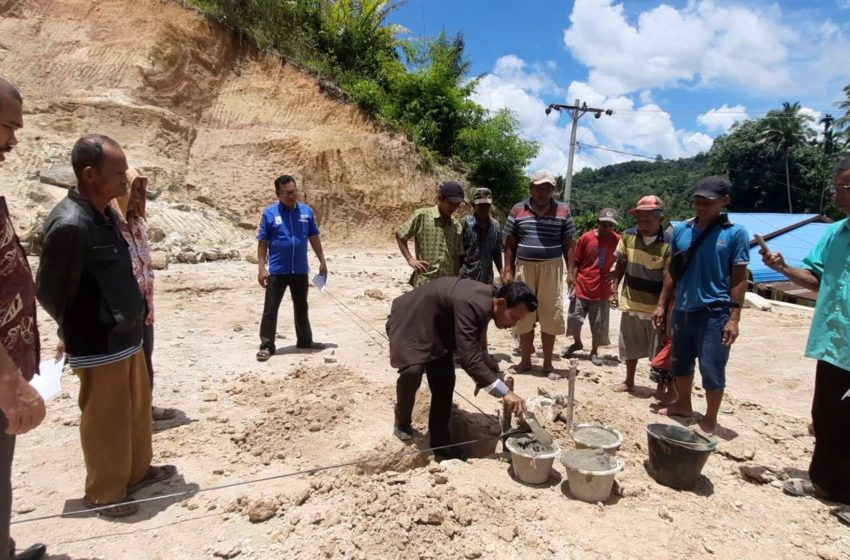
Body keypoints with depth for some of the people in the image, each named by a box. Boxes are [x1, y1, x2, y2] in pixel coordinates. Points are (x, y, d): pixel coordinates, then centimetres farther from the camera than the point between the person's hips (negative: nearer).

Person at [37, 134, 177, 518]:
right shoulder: (70, 224, -22)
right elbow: (49, 290, -15)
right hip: (98, 348, -9)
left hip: (127, 338, 9)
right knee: (106, 420, 7)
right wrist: (82, 331, 1)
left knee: (138, 408, 21)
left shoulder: (106, 214, 6)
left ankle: (138, 471, 39)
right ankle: (104, 492, 27)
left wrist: (132, 318, 13)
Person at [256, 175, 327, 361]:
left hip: (300, 270, 3)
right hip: (277, 270, -3)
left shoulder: (306, 211, 2)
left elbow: (314, 238, 9)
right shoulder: (269, 213, -6)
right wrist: (262, 268, -10)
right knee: (270, 309, 2)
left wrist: (322, 261, 8)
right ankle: (266, 345, 12)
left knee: (301, 307, 16)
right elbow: (262, 243, -4)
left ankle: (305, 340, 30)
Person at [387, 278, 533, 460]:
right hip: (409, 323, -8)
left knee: (444, 382, -1)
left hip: (436, 327, 9)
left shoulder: (486, 300, -7)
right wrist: (505, 393, -38)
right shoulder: (471, 304, -36)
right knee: (412, 371, -27)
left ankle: (440, 443, 9)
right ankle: (402, 423, 0)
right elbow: (468, 359, -39)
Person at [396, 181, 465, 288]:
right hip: (424, 281, -5)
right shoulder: (422, 216, -4)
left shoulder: (457, 227, 10)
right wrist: (410, 259, -6)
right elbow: (400, 236, 4)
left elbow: (457, 257, 15)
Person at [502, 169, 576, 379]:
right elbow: (510, 243, 5)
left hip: (551, 269, 0)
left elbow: (568, 244, 5)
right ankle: (525, 360, 22)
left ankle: (547, 363, 17)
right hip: (524, 267, 1)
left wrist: (571, 272, -1)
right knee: (524, 315, 8)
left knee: (550, 316, 4)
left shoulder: (563, 211, 4)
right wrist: (508, 270, -1)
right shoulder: (518, 210, 4)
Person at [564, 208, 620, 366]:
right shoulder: (586, 238, -6)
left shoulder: (617, 240, -4)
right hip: (581, 288, 0)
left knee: (598, 326, 8)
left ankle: (594, 352, 27)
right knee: (574, 320, 8)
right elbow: (576, 264, 0)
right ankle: (577, 343, 34)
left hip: (602, 291, 0)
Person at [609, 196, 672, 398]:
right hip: (630, 302, 4)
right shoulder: (628, 236, -4)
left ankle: (663, 387, 24)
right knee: (630, 346, 18)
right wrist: (614, 290, 3)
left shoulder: (669, 243, -17)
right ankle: (629, 381, 35)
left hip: (656, 306, -4)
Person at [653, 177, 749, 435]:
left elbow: (739, 278, -7)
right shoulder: (681, 229, 4)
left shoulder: (735, 233, -7)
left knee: (712, 369, 2)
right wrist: (662, 304, 7)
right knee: (681, 363, 17)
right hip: (682, 309, 5)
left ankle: (710, 421, 19)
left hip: (715, 312, -5)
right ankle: (683, 405, 37)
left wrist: (734, 318, -13)